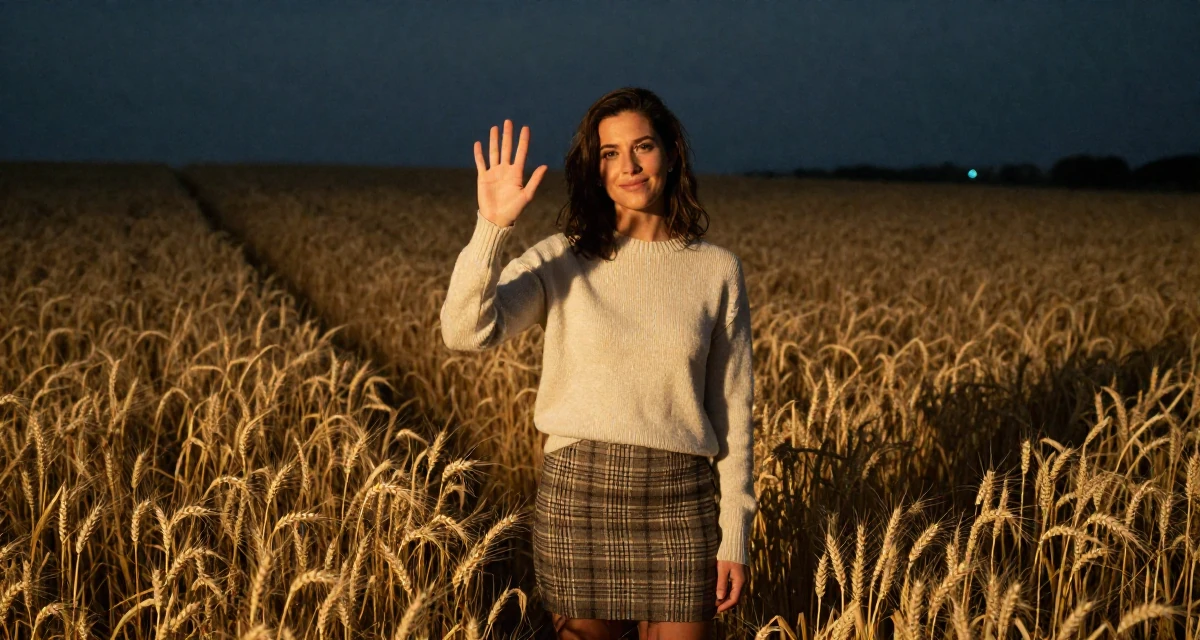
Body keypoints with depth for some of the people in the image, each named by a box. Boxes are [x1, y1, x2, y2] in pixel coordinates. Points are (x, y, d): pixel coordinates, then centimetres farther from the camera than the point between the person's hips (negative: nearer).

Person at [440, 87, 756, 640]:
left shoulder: (716, 270, 4)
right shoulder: (559, 262, 0)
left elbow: (732, 410, 7)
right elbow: (465, 332, -16)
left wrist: (735, 536, 5)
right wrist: (492, 225, -25)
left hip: (679, 504, 1)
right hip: (579, 495, -1)